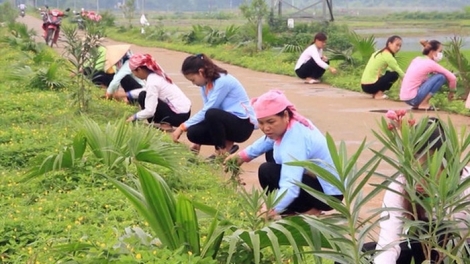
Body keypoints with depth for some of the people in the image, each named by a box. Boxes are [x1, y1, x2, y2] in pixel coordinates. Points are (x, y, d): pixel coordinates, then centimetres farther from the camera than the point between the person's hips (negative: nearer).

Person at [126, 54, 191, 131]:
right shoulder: (156, 74, 8)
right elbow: (147, 92, 26)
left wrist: (135, 117, -7)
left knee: (143, 97, -9)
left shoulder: (152, 83, -19)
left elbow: (150, 111, -23)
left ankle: (164, 124, -5)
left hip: (179, 116, -9)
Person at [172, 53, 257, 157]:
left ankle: (225, 149, -12)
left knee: (212, 114, -36)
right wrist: (198, 141, 4)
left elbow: (206, 111, -22)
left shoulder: (222, 81, -20)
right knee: (193, 132, -15)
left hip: (243, 124, -8)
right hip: (226, 121, 8)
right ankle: (226, 143, 4)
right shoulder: (206, 84, 6)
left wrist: (183, 127, -17)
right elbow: (206, 111, 9)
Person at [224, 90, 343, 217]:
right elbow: (269, 140, 20)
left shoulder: (294, 142, -33)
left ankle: (307, 210, -6)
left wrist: (272, 210, -58)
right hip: (315, 177, 10)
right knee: (271, 154, 21)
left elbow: (291, 186, -45)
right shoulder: (292, 125, -4)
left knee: (267, 171, -17)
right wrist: (243, 155, 11)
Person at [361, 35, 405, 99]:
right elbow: (399, 71, -8)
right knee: (394, 74, -4)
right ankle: (378, 94, -6)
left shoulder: (379, 52, 16)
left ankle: (376, 92, 13)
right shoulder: (387, 55, -10)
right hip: (370, 86, -9)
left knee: (388, 72, 22)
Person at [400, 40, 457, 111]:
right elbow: (452, 78, -5)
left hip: (405, 98, 8)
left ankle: (417, 104, 16)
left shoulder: (417, 59, 13)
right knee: (441, 77, -7)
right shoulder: (430, 63, -8)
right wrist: (452, 91, 11)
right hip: (412, 98, -8)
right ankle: (424, 104, -5)